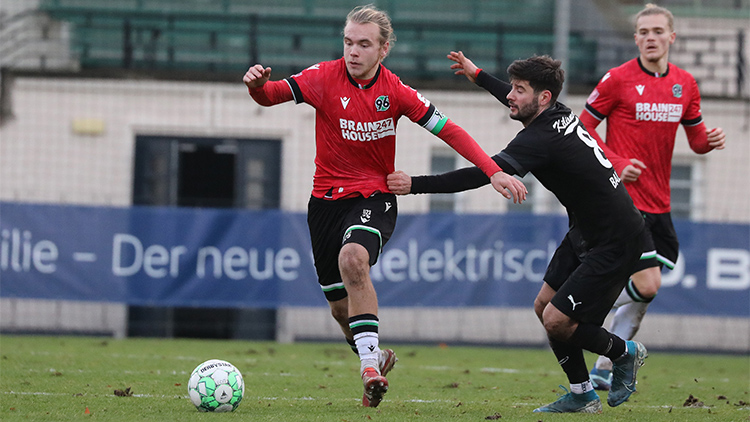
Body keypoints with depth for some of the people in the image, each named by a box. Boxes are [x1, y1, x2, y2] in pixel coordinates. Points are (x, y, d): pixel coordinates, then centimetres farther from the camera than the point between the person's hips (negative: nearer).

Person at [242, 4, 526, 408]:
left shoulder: (395, 92, -8)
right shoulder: (325, 77, -8)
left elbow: (448, 130, -3)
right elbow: (272, 94, -15)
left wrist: (493, 171, -10)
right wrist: (257, 85, -40)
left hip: (374, 197, -2)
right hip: (327, 198, 2)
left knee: (353, 257, -34)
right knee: (339, 305, 7)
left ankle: (368, 359, -30)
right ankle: (375, 358, 37)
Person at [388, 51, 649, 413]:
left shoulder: (540, 139, -26)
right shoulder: (560, 114, 2)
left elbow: (483, 174, -33)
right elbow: (518, 104, 28)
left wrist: (415, 185, -33)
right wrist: (478, 76, 37)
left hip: (615, 242, -10)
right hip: (585, 232, 10)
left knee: (557, 321, -10)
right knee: (544, 306, 9)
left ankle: (624, 353, 15)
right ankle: (582, 396, 19)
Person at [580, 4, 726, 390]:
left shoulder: (685, 84, 8)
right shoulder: (618, 80, -8)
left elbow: (696, 138, 17)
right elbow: (582, 128, -2)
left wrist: (710, 141, -6)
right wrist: (616, 163, -14)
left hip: (658, 204, 6)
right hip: (623, 198, -6)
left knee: (644, 291, 6)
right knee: (646, 286, -17)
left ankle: (604, 371, 16)